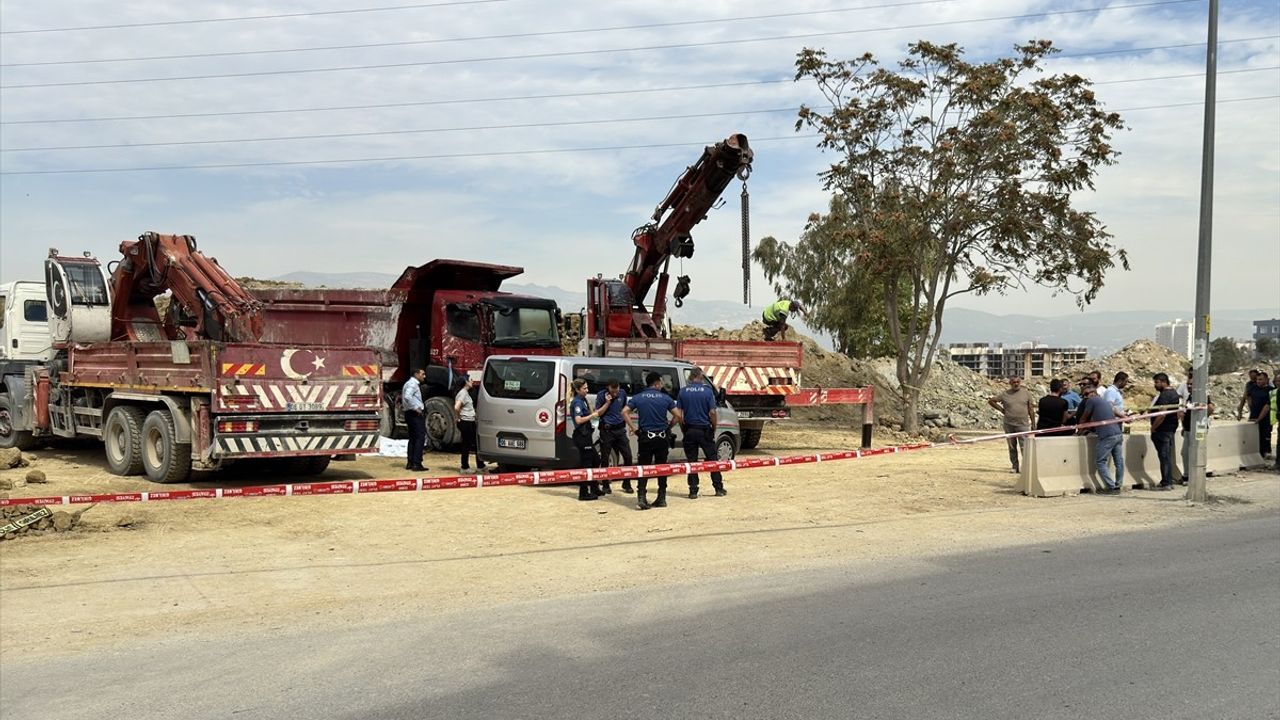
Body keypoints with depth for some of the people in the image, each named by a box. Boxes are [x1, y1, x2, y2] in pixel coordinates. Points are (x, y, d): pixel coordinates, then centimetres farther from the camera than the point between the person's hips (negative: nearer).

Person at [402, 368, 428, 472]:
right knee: (420, 438, -10)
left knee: (413, 438, 15)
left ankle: (410, 463, 19)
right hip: (416, 413, -11)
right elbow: (407, 397, -28)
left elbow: (405, 397, 27)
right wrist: (415, 408, -23)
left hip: (410, 413, 11)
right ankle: (417, 464, -13)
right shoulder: (412, 384, -13)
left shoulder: (413, 383, 19)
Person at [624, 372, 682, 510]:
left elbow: (624, 412, -9)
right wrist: (668, 427, 7)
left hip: (645, 437, 0)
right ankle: (661, 498, 12)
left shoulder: (638, 398, 0)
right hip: (661, 437, 0)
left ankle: (641, 497, -9)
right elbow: (677, 416, -4)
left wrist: (634, 428, -4)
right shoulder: (666, 398, -2)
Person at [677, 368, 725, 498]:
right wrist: (714, 429, 3)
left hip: (689, 430, 1)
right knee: (712, 459, 9)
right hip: (705, 430, -1)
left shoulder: (683, 391, -1)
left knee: (691, 461, 6)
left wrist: (683, 429, 6)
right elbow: (712, 412, -9)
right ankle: (719, 489, 13)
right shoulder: (707, 390, -5)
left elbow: (678, 413, -3)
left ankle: (693, 491, 5)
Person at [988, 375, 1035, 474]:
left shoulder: (1026, 393, 4)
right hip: (1009, 425, 2)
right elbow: (991, 401, 12)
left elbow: (1030, 410, 6)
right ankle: (1015, 467, 17)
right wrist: (1002, 410, 5)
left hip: (1023, 424, -2)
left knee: (1024, 447, -8)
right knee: (1012, 447, 9)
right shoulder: (1005, 394, 2)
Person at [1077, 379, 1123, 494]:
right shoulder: (1105, 401, 24)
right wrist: (1087, 429, 35)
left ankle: (1111, 487, -5)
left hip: (1107, 436, -8)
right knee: (1119, 461, 10)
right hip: (1118, 434, 8)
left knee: (1101, 462, -2)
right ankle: (1118, 486, 15)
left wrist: (1079, 431, 22)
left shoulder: (1091, 401, 0)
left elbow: (1084, 418, 8)